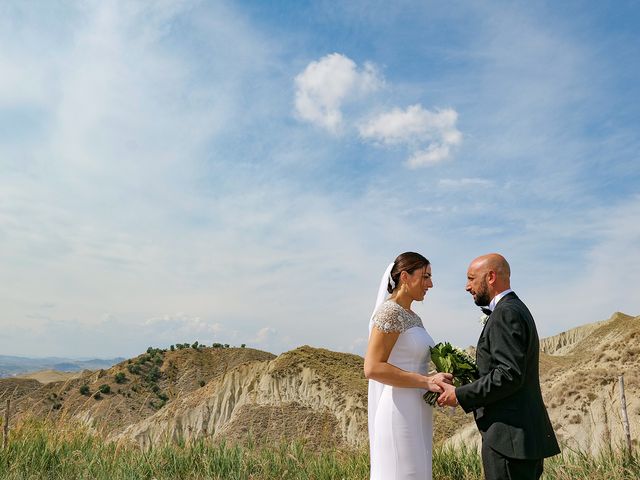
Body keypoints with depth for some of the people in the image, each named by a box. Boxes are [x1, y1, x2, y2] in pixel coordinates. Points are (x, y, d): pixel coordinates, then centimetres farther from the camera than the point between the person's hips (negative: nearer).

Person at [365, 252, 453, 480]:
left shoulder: (413, 317, 15)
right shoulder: (389, 312, -13)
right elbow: (372, 368, -21)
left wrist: (437, 379, 5)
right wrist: (426, 381, -21)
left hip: (415, 414, 9)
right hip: (398, 413, -9)